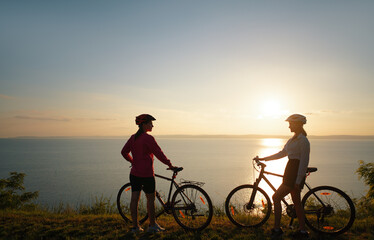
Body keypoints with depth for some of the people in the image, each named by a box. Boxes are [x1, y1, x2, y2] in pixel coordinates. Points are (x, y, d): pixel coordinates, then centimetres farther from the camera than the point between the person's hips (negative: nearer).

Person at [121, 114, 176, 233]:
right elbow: (159, 153, -17)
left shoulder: (133, 137, 8)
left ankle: (135, 226, 15)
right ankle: (152, 225, 20)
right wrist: (170, 164, -6)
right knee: (151, 198, 8)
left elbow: (124, 152, 16)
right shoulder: (148, 138, -15)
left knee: (134, 198, 8)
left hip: (134, 173, 7)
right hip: (147, 174, -7)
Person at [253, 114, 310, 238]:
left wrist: (298, 181, -21)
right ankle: (302, 230, 24)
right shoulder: (293, 139, 14)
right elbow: (282, 153, 18)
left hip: (296, 173, -9)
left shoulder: (303, 141, -14)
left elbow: (304, 162, -18)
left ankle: (276, 229, 3)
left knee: (276, 197, -6)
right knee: (296, 202, 14)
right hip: (291, 171, 9)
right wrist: (263, 158, 15)